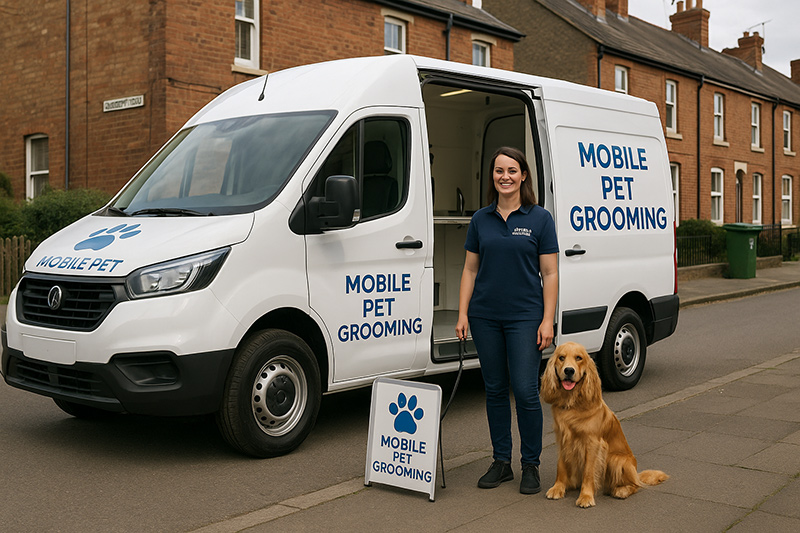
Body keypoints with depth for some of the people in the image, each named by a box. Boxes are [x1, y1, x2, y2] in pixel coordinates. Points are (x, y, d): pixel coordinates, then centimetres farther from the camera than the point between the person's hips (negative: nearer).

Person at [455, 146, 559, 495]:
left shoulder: (540, 219, -1)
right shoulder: (480, 220, 8)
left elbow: (550, 274, -2)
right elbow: (470, 270, 10)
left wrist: (548, 320, -9)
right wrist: (462, 314, 2)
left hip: (525, 316, -3)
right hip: (485, 316, 3)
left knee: (525, 391, -5)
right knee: (495, 390, 9)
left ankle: (531, 465, 11)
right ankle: (501, 462, 21)